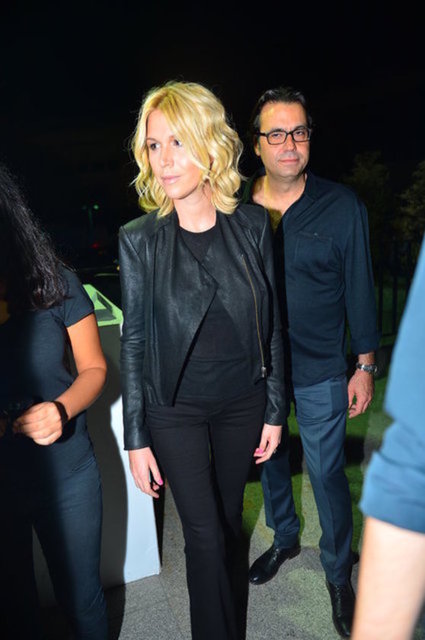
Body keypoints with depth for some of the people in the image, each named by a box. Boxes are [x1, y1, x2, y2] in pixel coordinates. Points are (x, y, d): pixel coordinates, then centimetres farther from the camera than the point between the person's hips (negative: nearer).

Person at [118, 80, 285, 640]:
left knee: (227, 514, 22)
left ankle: (213, 587, 53)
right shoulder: (139, 239, -12)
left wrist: (274, 410, 1)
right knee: (204, 532, 6)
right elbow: (134, 341, -7)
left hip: (242, 402, 3)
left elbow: (270, 324, -2)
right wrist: (137, 439, -5)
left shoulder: (252, 225, -8)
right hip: (176, 409, -2)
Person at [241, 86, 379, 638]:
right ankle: (284, 538, 48)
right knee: (269, 460, 20)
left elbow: (359, 289, -3)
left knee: (326, 472, 8)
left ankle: (338, 571, 35)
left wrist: (365, 366, -3)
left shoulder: (342, 205, -7)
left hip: (319, 373, -3)